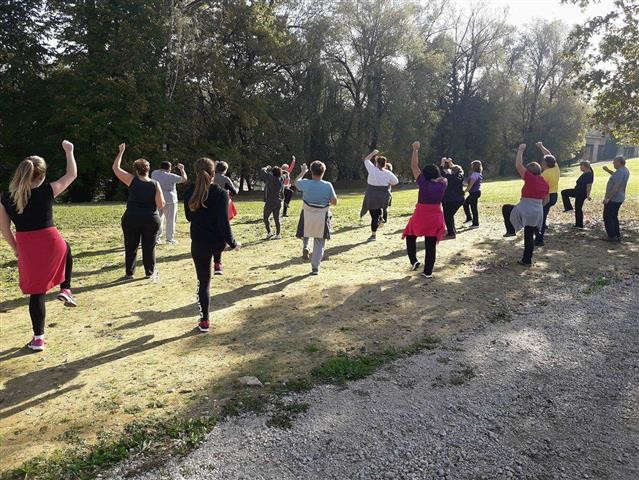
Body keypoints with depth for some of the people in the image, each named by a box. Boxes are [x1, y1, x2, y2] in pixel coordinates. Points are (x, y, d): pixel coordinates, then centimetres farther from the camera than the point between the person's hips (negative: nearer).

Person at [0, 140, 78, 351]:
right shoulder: (47, 191, -10)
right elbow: (72, 175, 5)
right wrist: (68, 151, 17)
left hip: (27, 249, 2)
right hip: (52, 245, -2)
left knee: (36, 293, 14)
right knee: (66, 250, 37)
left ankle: (38, 338, 19)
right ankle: (65, 289, 24)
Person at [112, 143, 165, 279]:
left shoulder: (132, 180, -6)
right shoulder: (155, 184, -6)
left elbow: (115, 168, 3)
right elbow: (161, 205, -8)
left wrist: (121, 151, 10)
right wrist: (161, 195, 11)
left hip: (131, 219, 0)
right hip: (151, 220, 0)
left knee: (131, 247, 11)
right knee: (149, 247, 9)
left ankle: (129, 273, 17)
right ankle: (150, 272, 18)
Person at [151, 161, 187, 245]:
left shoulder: (154, 173, 2)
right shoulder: (171, 176, -13)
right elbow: (184, 179, -5)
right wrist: (182, 169, 8)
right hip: (169, 200, -5)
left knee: (158, 219, 13)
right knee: (170, 220, 4)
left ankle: (157, 237, 13)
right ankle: (169, 238, 6)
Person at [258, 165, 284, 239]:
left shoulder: (271, 178, -14)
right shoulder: (281, 181, 3)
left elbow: (260, 172, -13)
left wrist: (266, 168, 1)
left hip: (269, 203, -6)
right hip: (278, 203, 6)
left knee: (266, 218, 8)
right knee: (276, 219, 11)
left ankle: (269, 233, 2)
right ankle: (278, 234, 15)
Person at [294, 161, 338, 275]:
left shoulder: (306, 183, -8)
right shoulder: (328, 185, -9)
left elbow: (296, 182, 15)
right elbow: (334, 202, -4)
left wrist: (303, 171, 29)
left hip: (307, 215, 0)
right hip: (322, 217, 0)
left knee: (305, 234, 32)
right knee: (319, 244, 10)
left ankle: (305, 247, 3)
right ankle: (315, 268, 10)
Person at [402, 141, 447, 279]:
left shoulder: (424, 183, -13)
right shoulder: (442, 185, -3)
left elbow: (414, 166, -9)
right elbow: (444, 179, 24)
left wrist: (415, 150, -5)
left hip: (420, 216, -3)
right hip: (436, 217, 3)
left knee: (410, 237, 21)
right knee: (431, 245, 7)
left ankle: (414, 261, 9)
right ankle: (428, 272, 9)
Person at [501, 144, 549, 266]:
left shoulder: (530, 179, -14)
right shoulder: (545, 183, 8)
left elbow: (518, 165, -13)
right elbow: (546, 200, 17)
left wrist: (520, 150, -4)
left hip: (524, 210, -7)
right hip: (538, 212, 7)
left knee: (505, 208, 19)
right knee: (529, 236, 13)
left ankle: (510, 230, 13)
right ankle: (527, 260, 17)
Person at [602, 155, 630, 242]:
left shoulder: (620, 172, -23)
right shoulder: (625, 170, 9)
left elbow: (616, 187, -28)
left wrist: (607, 198, -26)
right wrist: (608, 170, 19)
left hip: (612, 199, -10)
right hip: (619, 198, 10)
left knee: (608, 217, 0)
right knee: (614, 217, 18)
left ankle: (611, 236, 2)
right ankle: (617, 236, 22)